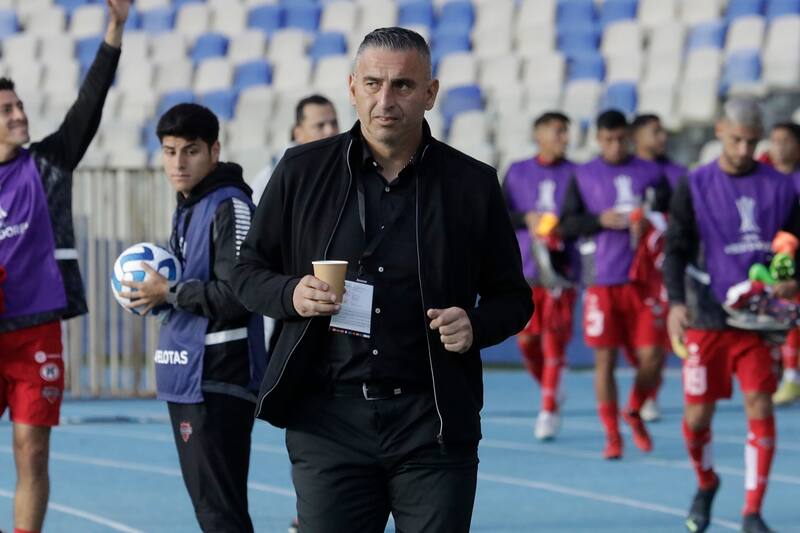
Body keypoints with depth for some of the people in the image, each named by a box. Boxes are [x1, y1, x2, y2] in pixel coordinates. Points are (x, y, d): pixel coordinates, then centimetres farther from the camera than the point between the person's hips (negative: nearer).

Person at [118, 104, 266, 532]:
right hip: (185, 380, 10)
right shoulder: (186, 210, 19)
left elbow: (236, 295, -19)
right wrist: (153, 294, 6)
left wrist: (169, 293, -10)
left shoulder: (230, 207, -11)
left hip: (216, 381, -10)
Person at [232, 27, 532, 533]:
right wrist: (290, 294, -8)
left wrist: (476, 326, -10)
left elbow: (513, 298, 12)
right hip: (328, 419, 0)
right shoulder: (303, 171, 6)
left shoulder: (473, 184, 5)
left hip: (432, 422, 0)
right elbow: (248, 271, 14)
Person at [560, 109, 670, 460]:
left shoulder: (651, 174, 9)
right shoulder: (583, 177, 6)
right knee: (605, 358, 0)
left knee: (652, 356, -5)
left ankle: (634, 413, 24)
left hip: (643, 278, 1)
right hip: (601, 282, -1)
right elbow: (567, 225, 2)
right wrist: (600, 221, -13)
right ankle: (612, 436, 10)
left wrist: (651, 223, -10)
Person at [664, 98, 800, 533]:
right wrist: (676, 301, -19)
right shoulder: (694, 187, 1)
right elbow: (676, 250, -3)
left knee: (760, 409, -9)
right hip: (707, 319, 0)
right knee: (697, 417, 2)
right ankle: (706, 484, 33)